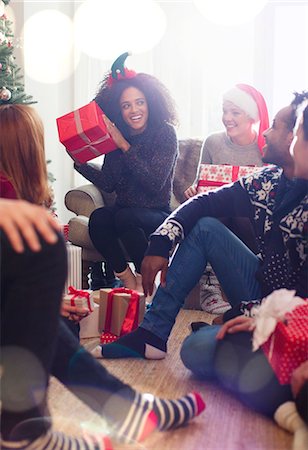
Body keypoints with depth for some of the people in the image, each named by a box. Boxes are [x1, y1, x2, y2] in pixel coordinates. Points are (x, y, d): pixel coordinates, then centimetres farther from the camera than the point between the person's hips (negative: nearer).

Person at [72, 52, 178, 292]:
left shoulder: (165, 133, -7)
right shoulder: (115, 137, 6)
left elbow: (155, 184, -19)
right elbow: (108, 183, 3)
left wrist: (125, 146, -22)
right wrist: (80, 162, -9)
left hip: (157, 214, -4)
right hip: (124, 209, 4)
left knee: (125, 217, -34)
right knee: (99, 217, -28)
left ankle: (146, 280, -13)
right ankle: (128, 279, -13)